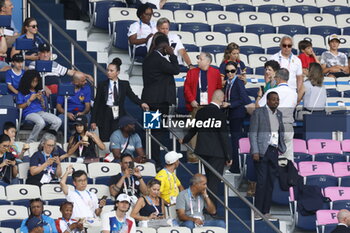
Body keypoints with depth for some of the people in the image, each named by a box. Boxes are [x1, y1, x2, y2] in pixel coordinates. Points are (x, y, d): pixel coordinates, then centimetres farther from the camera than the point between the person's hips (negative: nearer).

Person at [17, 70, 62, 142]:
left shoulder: (40, 92, 22)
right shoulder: (22, 92, 9)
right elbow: (19, 107, 3)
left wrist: (41, 99, 1)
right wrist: (30, 100, -4)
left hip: (41, 112, 5)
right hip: (29, 113, -5)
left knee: (58, 121, -23)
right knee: (41, 122, -40)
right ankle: (30, 141, -21)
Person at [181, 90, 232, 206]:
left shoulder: (201, 112, 6)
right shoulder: (220, 114, -15)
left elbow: (194, 129, 21)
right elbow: (224, 136, -14)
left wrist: (184, 140, 41)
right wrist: (229, 156, -9)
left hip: (203, 150, 7)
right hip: (217, 152, -7)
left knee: (209, 178, 19)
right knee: (214, 181, -4)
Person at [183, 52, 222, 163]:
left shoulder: (215, 73, 7)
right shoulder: (192, 72, 9)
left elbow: (219, 89, 9)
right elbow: (187, 87, 6)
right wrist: (192, 100, -6)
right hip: (196, 106, 0)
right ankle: (192, 155, -1)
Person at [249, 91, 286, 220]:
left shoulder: (278, 114, 15)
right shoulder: (258, 112, -3)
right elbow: (252, 133, -6)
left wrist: (282, 148, 13)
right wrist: (255, 152, -14)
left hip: (274, 151, 6)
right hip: (262, 151, -6)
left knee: (270, 182, 5)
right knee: (261, 182, -9)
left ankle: (266, 211, 9)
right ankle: (257, 211, -4)